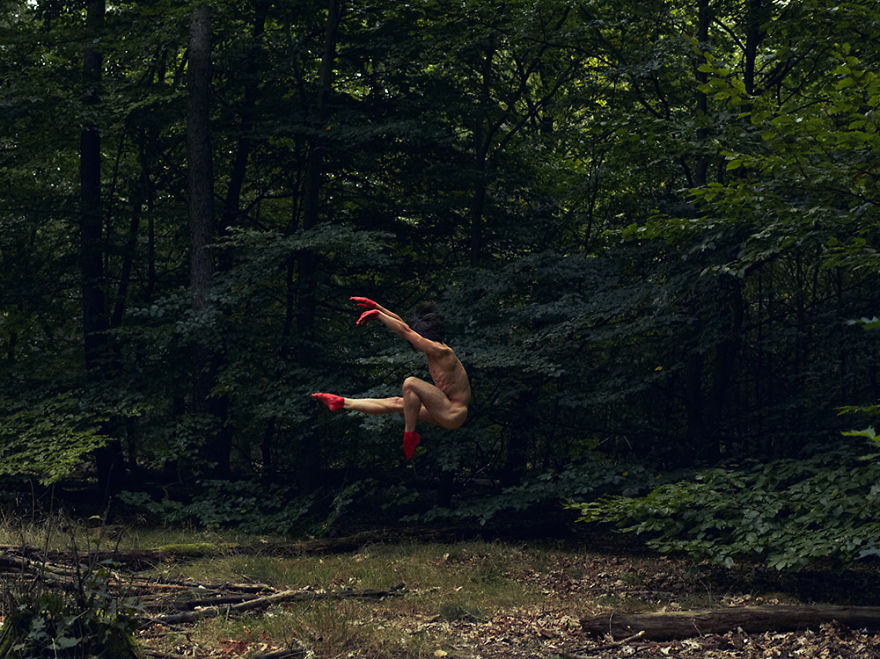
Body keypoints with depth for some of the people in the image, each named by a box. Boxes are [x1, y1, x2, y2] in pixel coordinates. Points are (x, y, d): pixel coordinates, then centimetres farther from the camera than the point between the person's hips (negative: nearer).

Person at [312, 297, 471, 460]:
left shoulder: (441, 352, -17)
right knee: (396, 404, 10)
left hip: (454, 416, -9)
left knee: (410, 383, -20)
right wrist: (377, 306, 13)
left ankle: (410, 435, -12)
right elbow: (403, 325, 15)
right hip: (446, 412, 9)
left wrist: (377, 314, -10)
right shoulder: (435, 349, 9)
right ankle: (341, 403, 17)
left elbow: (404, 331, -17)